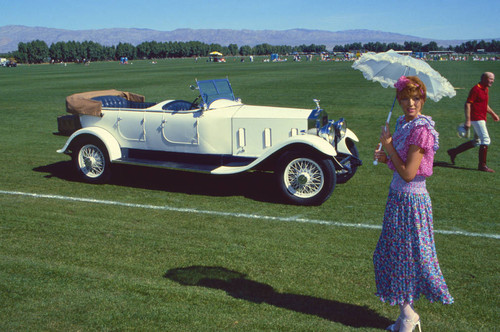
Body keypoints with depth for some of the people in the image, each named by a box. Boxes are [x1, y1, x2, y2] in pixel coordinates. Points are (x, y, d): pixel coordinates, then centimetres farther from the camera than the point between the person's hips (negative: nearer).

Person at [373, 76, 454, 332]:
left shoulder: (421, 130, -19)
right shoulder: (403, 124, 8)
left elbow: (408, 173, -22)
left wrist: (389, 146, -15)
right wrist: (386, 158, -2)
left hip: (411, 200, -9)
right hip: (398, 196, 9)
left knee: (406, 254, 4)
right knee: (395, 253, 15)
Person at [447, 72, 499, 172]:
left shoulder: (485, 89, 15)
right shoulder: (476, 89, -14)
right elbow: (467, 104, -18)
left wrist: (492, 114, 26)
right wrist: (468, 120, -23)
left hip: (482, 119, 10)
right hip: (476, 118, -10)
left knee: (477, 141, 14)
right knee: (486, 140, -10)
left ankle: (454, 152, 22)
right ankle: (482, 165, -3)